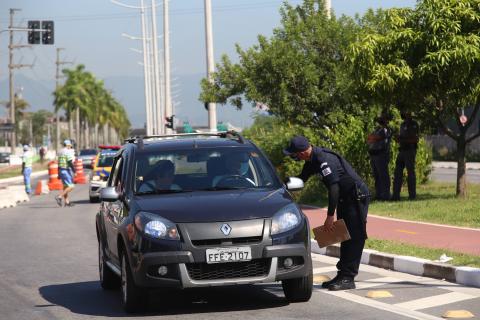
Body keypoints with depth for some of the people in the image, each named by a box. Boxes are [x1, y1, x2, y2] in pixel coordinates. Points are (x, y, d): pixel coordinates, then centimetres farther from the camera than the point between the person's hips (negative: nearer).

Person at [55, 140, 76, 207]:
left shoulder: (61, 152, 15)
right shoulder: (68, 152, -12)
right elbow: (70, 162, -20)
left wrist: (59, 174, 22)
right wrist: (74, 171, -17)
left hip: (61, 170, 9)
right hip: (66, 170, -9)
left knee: (65, 187, 14)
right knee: (71, 186, -10)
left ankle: (66, 202, 14)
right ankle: (59, 197, -18)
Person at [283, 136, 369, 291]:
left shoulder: (325, 160, -26)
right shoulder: (313, 160, 5)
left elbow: (333, 187, -29)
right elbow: (301, 178, 22)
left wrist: (330, 216, -26)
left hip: (357, 196, -11)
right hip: (345, 197, 11)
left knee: (354, 237, -9)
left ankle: (348, 278, -11)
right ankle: (343, 274, 18)